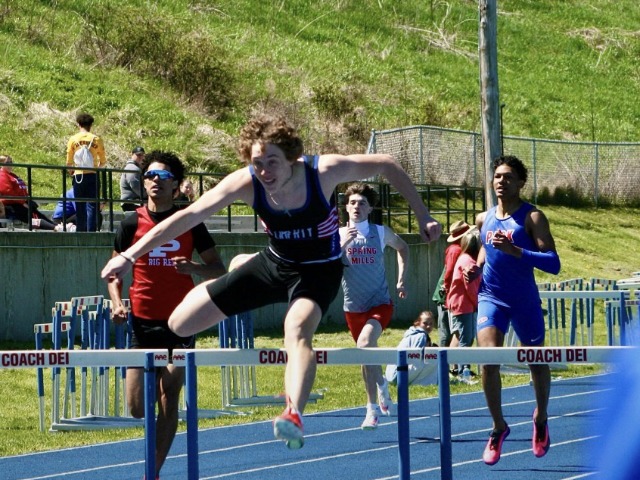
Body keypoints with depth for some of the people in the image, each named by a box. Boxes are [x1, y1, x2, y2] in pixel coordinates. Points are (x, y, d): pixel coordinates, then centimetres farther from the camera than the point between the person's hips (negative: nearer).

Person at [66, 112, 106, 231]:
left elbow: (69, 162, 3)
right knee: (92, 206, -2)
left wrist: (70, 171, 23)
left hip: (78, 176, 1)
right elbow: (103, 161, 5)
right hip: (92, 175, -1)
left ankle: (81, 232, 6)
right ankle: (91, 231, -12)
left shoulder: (73, 139, 1)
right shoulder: (96, 139, 0)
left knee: (80, 207, 7)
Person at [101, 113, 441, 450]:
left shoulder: (324, 172, -28)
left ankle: (295, 415, -57)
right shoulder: (245, 183, -23)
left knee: (297, 330, -38)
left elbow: (387, 165, -14)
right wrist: (129, 255, -29)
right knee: (180, 324, 4)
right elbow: (188, 216, -24)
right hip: (273, 263, 4)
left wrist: (423, 217, -12)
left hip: (318, 271, -4)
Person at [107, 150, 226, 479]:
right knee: (138, 408, -4)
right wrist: (117, 303, -8)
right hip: (143, 322, 1)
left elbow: (218, 270, 5)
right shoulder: (132, 223, 2)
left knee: (169, 402, -4)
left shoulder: (190, 222, 1)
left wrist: (193, 268, -16)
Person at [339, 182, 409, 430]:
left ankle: (380, 389, -5)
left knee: (365, 344, -28)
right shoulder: (338, 235, -3)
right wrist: (342, 244, -27)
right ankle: (374, 409, 28)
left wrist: (401, 280, 13)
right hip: (354, 307, 2)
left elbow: (403, 247, 19)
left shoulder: (382, 233, -1)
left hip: (380, 303, -2)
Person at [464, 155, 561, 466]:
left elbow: (553, 264, -20)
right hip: (491, 297, 2)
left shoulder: (532, 217, -10)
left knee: (536, 361, 14)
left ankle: (541, 418, 42)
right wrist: (477, 268, 3)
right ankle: (498, 426, -5)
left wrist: (514, 250, -30)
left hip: (525, 301, -2)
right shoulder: (484, 219, 5)